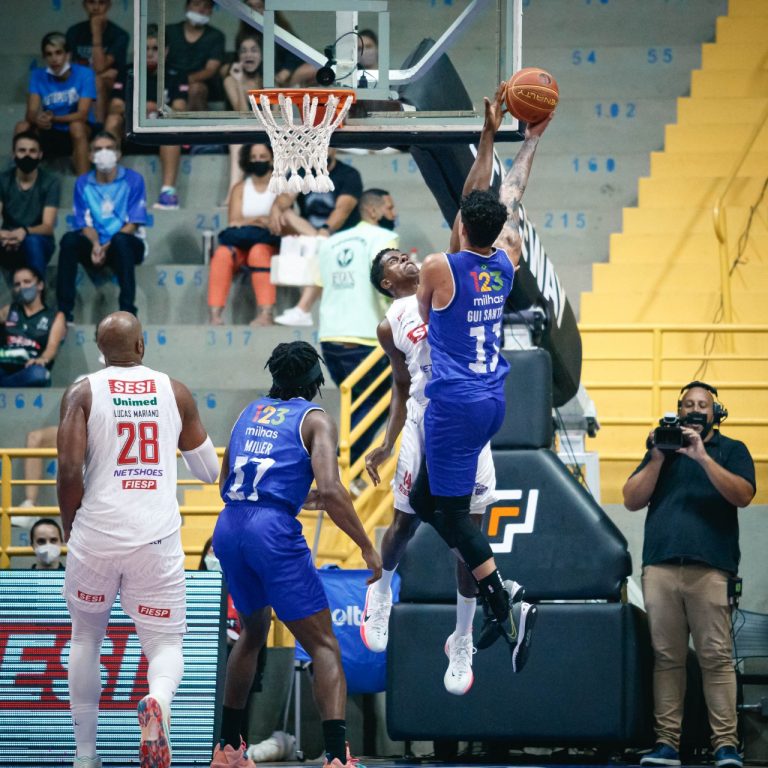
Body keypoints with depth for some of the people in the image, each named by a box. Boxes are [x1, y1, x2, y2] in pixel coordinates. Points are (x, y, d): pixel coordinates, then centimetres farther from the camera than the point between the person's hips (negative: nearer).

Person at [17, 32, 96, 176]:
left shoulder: (84, 74, -14)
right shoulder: (38, 75, -5)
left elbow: (82, 114, -20)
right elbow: (31, 113, -13)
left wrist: (54, 118, -36)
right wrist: (37, 119, -38)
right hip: (52, 134, 3)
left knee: (77, 126, -36)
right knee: (22, 127, -23)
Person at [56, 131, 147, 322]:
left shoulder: (133, 180, -1)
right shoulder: (83, 184, 7)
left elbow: (133, 223, -8)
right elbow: (86, 224, 2)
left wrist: (107, 247, -20)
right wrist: (96, 245, -21)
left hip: (127, 247, -2)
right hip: (95, 248, 2)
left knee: (120, 240, -37)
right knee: (69, 240, -27)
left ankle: (128, 311, -38)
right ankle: (64, 311, -28)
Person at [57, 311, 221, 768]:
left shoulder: (83, 394, 0)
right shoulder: (175, 393, 7)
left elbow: (70, 472, -10)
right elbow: (209, 472, 15)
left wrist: (70, 526, 6)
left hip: (96, 535, 0)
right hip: (157, 538, 0)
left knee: (86, 637, 22)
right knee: (166, 643, 8)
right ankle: (158, 702, -28)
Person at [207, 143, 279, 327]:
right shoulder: (240, 188, 16)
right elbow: (234, 222, 3)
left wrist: (247, 222, -14)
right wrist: (261, 221, -13)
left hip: (270, 244, -2)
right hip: (241, 246, 2)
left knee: (259, 252, -36)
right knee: (222, 254, -29)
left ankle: (266, 314, -47)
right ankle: (215, 315, -39)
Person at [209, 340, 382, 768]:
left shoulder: (251, 412, 21)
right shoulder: (315, 420, 3)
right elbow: (331, 489, -11)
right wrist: (367, 547, -5)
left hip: (228, 529, 6)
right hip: (272, 531, -6)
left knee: (254, 632, 29)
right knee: (324, 646, -2)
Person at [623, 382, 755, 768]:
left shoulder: (731, 450, 15)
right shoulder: (661, 451, 23)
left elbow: (742, 495, -3)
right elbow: (632, 501, 13)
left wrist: (702, 456, -10)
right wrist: (657, 458, 2)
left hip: (709, 566, -3)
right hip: (660, 566, 3)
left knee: (716, 658, -9)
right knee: (666, 658, -2)